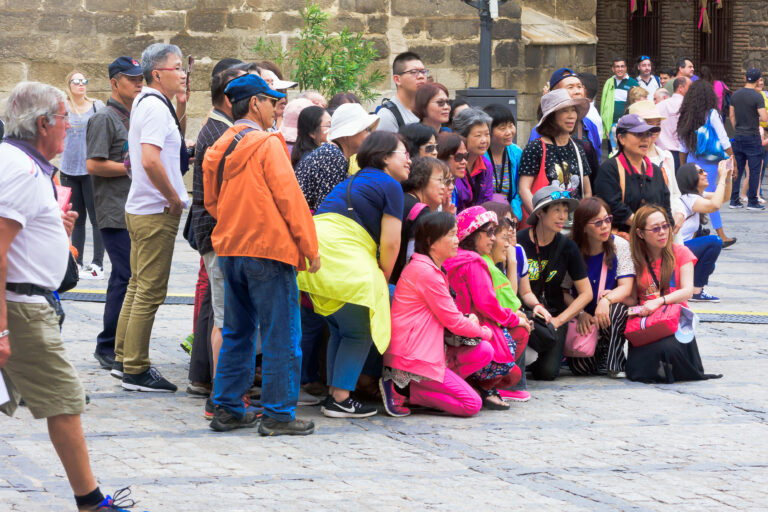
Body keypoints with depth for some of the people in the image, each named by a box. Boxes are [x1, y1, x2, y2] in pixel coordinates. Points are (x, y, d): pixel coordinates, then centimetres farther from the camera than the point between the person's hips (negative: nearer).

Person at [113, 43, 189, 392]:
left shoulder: (143, 103, 14)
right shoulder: (156, 108, -17)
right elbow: (150, 161, -28)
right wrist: (175, 199, -18)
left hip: (139, 207, 10)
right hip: (156, 212, -10)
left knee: (139, 285, 17)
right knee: (151, 291, -6)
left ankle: (124, 359, 24)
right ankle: (135, 371, -3)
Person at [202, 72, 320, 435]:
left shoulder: (217, 149, 9)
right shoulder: (267, 144, -11)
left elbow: (211, 203, 19)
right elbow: (289, 198, -12)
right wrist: (310, 248, -6)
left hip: (229, 251, 7)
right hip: (269, 250, -7)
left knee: (236, 333, 15)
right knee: (280, 337, -1)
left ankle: (227, 409, 17)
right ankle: (277, 414, 0)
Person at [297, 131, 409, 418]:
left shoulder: (352, 182, 29)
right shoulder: (390, 186, 2)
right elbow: (390, 243, -4)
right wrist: (383, 281, 10)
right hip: (341, 262, -9)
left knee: (341, 330, 18)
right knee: (360, 332, 1)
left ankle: (334, 394, 18)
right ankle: (340, 400, -1)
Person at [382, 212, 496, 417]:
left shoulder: (432, 269, 16)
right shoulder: (426, 272, -17)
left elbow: (449, 316, 21)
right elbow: (453, 322, -13)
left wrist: (468, 320, 0)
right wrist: (485, 331, 5)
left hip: (426, 351, 10)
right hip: (413, 358, -10)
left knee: (484, 352, 3)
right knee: (472, 405, -12)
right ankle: (402, 389, -8)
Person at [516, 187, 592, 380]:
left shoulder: (567, 247, -1)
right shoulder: (519, 242, -10)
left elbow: (586, 293, 0)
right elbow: (524, 291, -14)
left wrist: (558, 320, -11)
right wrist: (535, 306, -37)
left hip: (554, 312, 3)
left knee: (547, 372, -16)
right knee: (545, 335, -37)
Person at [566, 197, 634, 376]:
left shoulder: (620, 245, -5)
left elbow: (626, 288, -11)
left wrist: (607, 300, -32)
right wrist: (580, 313, -24)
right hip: (585, 317, 0)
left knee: (615, 309, -37)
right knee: (580, 366, -23)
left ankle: (611, 363, -18)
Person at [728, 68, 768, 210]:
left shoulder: (735, 95, 5)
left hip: (738, 136, 6)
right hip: (752, 137, -6)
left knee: (737, 170, 10)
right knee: (754, 170, 1)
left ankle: (734, 200, 11)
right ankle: (752, 201, 1)